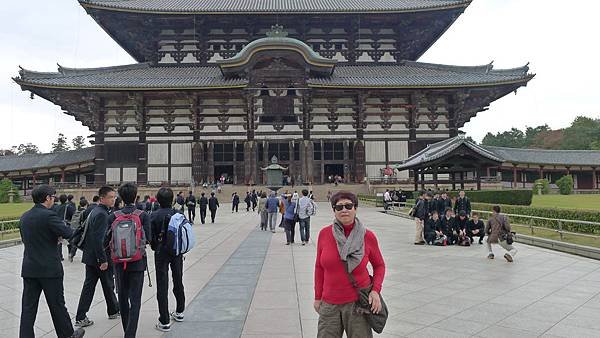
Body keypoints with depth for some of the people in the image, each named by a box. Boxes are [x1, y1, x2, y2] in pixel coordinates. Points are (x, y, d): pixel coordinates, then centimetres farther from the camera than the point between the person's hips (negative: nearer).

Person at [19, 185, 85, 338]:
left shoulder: (24, 217, 7)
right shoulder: (49, 215, -17)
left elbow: (25, 239, 18)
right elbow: (68, 234, -20)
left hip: (29, 269, 6)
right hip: (50, 268, -6)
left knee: (28, 306, 9)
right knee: (57, 304, 8)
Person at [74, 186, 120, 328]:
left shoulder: (94, 211, 10)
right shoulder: (102, 214, -20)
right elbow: (99, 239, -25)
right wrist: (103, 260, -22)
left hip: (90, 256, 8)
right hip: (100, 257, -8)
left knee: (89, 286, 10)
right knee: (108, 285, 10)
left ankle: (81, 317, 13)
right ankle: (113, 311, 27)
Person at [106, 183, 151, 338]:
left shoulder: (113, 216, -5)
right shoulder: (143, 215, -10)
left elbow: (106, 239, -6)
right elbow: (148, 238, -12)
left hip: (120, 262, 3)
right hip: (138, 262, -2)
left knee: (122, 298, 18)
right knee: (135, 300, 3)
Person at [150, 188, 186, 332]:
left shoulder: (154, 216, -12)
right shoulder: (179, 213, -4)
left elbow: (150, 236, -10)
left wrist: (155, 248, 10)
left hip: (161, 253, -3)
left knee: (162, 286, 3)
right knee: (178, 282, 20)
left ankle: (164, 322, 4)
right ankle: (179, 312, 36)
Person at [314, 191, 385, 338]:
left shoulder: (368, 236, -7)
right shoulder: (324, 234, -5)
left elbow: (379, 265, 7)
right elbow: (319, 267, 6)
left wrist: (376, 290, -8)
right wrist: (318, 297, 9)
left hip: (358, 302, -1)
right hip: (329, 304, 1)